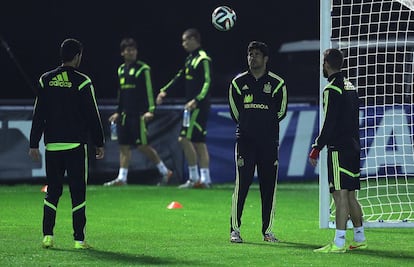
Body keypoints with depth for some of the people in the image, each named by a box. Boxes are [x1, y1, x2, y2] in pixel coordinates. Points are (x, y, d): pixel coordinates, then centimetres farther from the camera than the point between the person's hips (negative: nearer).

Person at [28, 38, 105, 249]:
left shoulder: (46, 80, 5)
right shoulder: (82, 82, -6)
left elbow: (38, 115, 6)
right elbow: (92, 116, -4)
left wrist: (34, 144, 10)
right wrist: (99, 144, 4)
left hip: (52, 144, 4)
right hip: (76, 144, -3)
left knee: (52, 191, 10)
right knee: (78, 191, 0)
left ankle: (47, 236, 1)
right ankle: (79, 239, -1)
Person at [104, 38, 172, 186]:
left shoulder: (143, 69, -6)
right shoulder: (121, 70, 14)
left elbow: (148, 90, -10)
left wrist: (150, 110, -18)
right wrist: (118, 112, 21)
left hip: (139, 114, -7)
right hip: (125, 115, 7)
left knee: (142, 146, -7)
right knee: (124, 146, 5)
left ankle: (164, 172, 5)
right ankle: (122, 178, 7)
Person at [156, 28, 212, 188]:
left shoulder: (203, 59, -13)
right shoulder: (190, 58, 16)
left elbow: (207, 82, -22)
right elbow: (180, 77, 26)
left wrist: (196, 100, -31)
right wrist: (165, 91, 21)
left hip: (199, 107, -10)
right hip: (191, 106, 10)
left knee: (185, 139, -12)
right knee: (199, 142, 8)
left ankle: (194, 177, -8)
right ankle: (205, 179, 9)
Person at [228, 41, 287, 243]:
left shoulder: (277, 84, 3)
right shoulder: (238, 82, 5)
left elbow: (281, 111, 12)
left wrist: (266, 125, 12)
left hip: (269, 141, 1)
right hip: (245, 141, -1)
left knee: (269, 186, 2)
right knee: (241, 184, -7)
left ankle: (268, 230, 9)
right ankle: (235, 230, -4)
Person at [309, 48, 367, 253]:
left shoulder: (332, 90, -13)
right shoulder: (350, 87, 15)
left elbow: (329, 124, -17)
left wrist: (316, 148, -12)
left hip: (339, 150, -9)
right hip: (353, 147, 9)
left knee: (340, 194, -10)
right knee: (350, 195, 15)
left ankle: (339, 243, -13)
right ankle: (360, 238, 20)